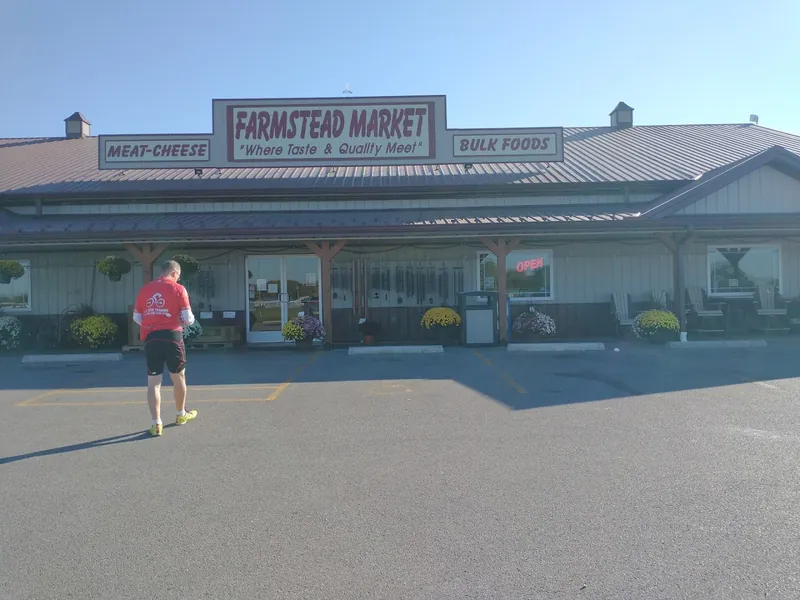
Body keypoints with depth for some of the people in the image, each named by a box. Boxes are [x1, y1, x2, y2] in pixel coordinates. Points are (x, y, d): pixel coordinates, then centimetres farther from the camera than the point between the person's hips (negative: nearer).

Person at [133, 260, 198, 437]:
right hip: (172, 337, -2)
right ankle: (181, 415, 32)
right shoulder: (178, 289, -3)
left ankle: (156, 423, 3)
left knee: (153, 382, 5)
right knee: (179, 377, 16)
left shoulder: (144, 289, 9)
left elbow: (136, 318, 13)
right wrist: (190, 319, 17)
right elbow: (188, 319, -5)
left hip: (151, 339, 3)